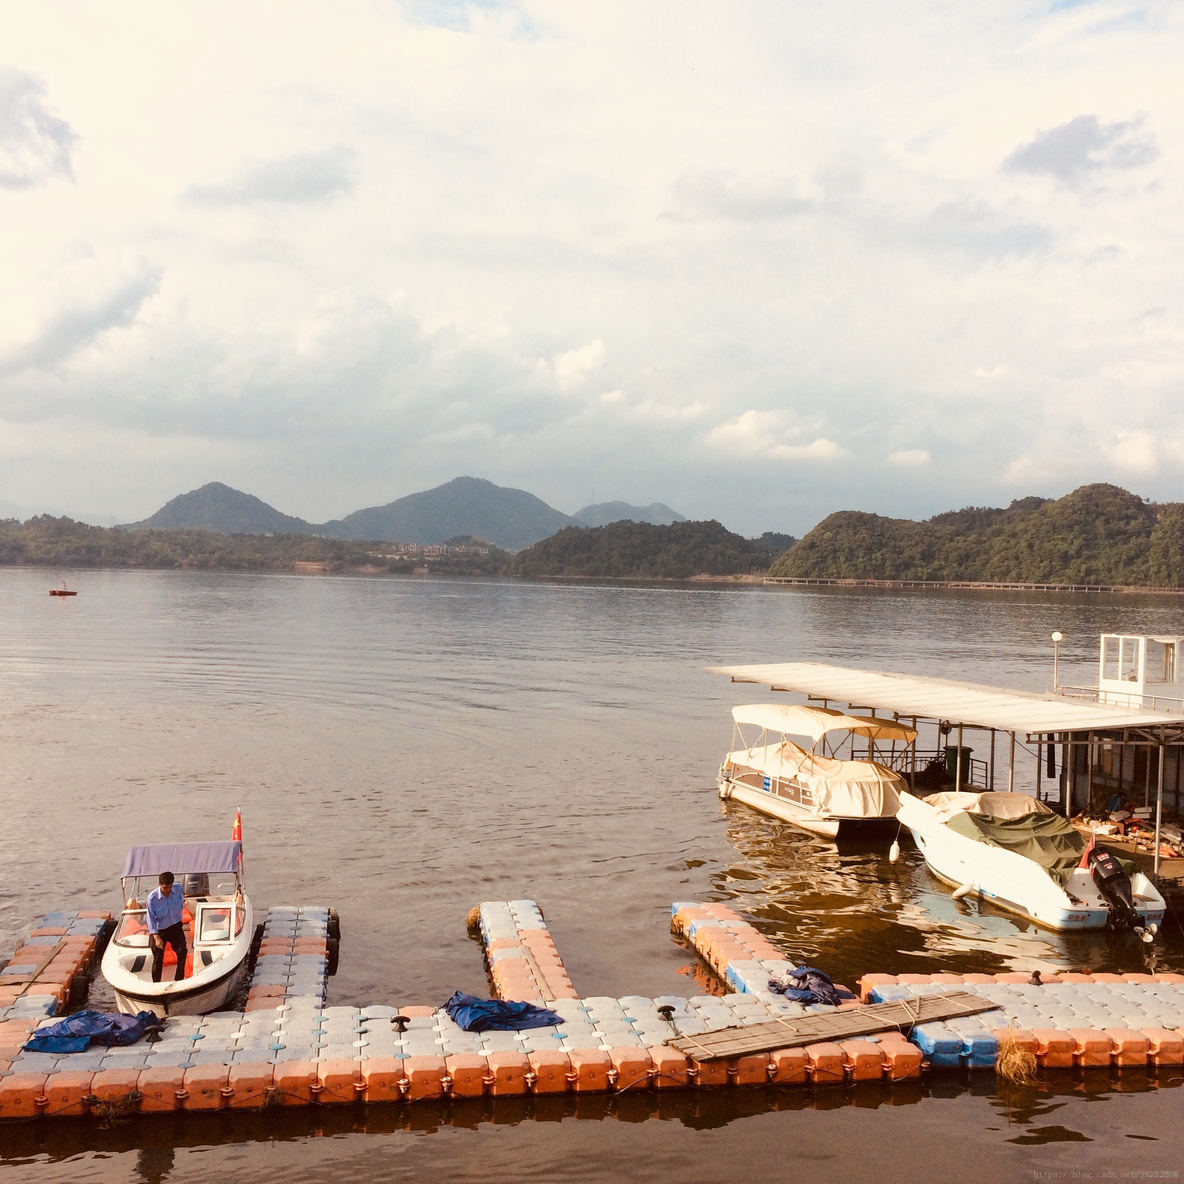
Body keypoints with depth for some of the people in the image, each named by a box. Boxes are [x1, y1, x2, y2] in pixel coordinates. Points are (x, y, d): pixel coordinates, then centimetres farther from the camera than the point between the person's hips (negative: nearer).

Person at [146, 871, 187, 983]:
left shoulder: (178, 890, -13)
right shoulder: (152, 898, -22)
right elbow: (151, 918, -18)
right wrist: (156, 937, -24)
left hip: (175, 927, 3)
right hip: (159, 930, -2)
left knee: (182, 952, -8)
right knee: (158, 959, 5)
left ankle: (179, 981, 5)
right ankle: (156, 984, 20)